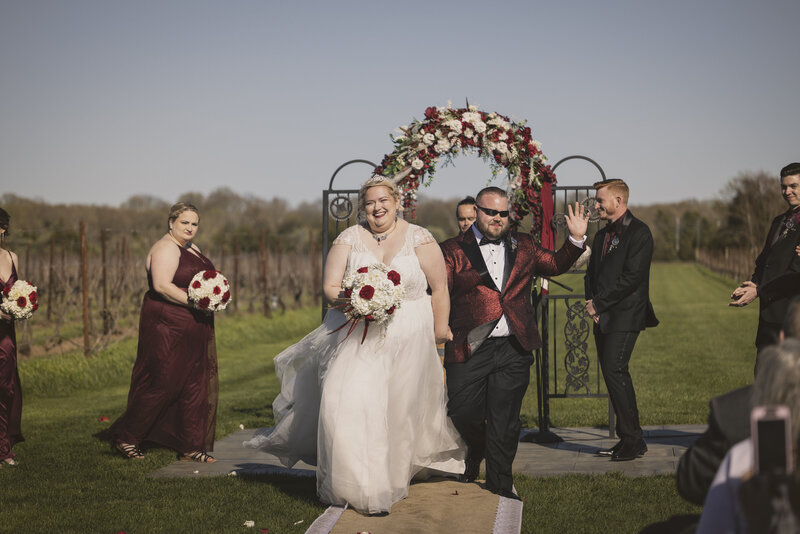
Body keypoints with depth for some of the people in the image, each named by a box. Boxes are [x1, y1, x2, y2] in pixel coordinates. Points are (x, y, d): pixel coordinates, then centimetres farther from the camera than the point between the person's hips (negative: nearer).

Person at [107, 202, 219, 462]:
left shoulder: (192, 249, 18)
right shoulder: (166, 248, -13)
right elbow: (162, 285, -24)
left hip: (193, 332, 10)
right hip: (168, 326, -10)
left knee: (196, 386, 8)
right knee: (163, 383, -6)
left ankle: (190, 447, 13)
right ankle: (125, 436, 9)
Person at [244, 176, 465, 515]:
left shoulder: (419, 238, 1)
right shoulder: (350, 239, 5)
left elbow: (440, 289, 4)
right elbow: (329, 287, 2)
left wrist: (440, 333, 4)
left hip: (407, 337, -1)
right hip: (357, 333, 1)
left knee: (400, 408, 3)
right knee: (348, 401, -12)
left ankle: (392, 482, 21)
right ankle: (359, 486, -2)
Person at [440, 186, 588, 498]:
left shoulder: (523, 246, 14)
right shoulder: (454, 250, 2)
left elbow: (555, 265, 25)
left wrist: (576, 240, 13)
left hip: (513, 350, 2)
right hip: (468, 350, -2)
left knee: (505, 421, 5)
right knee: (462, 413, 0)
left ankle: (500, 484, 19)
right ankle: (476, 451, 35)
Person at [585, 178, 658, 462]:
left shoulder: (638, 232, -8)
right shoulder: (601, 235, 20)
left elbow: (632, 277, -16)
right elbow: (591, 275, 21)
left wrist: (599, 303, -13)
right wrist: (592, 304, 2)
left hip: (624, 315, -8)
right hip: (603, 318, 8)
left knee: (615, 370, -16)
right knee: (611, 374, 6)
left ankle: (633, 440, -8)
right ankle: (627, 439, 12)